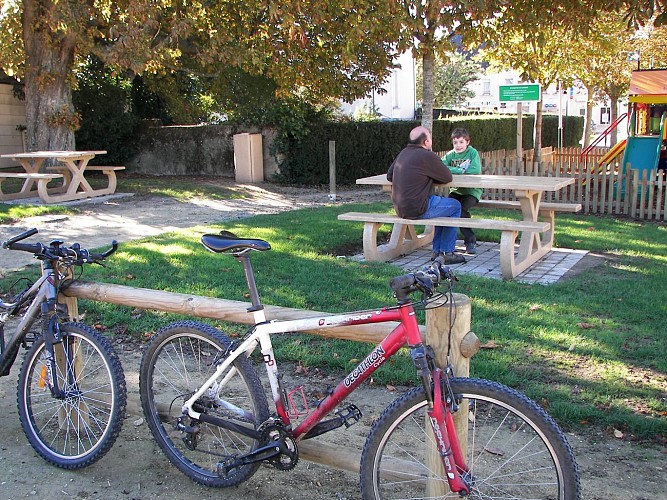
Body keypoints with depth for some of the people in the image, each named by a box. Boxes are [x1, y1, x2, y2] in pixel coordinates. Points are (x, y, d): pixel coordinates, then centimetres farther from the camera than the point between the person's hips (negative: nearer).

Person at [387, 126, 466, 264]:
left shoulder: (404, 153, 11)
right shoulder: (427, 156, -13)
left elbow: (389, 175, 21)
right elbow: (447, 177, -5)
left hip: (400, 208, 9)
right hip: (417, 209, -9)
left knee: (442, 203, 29)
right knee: (455, 206, 10)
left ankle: (437, 250, 28)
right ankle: (447, 253, 13)